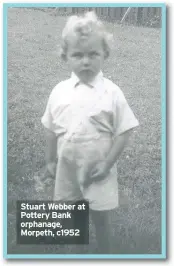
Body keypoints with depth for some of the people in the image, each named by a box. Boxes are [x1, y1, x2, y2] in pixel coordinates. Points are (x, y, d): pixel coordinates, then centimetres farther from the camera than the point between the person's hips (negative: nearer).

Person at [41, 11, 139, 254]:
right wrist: (51, 160, 8)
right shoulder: (59, 91, -5)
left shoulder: (112, 93, -14)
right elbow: (51, 129, 5)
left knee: (102, 219, 9)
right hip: (67, 168, 4)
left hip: (98, 171, -3)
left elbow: (124, 132, -11)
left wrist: (107, 163, -15)